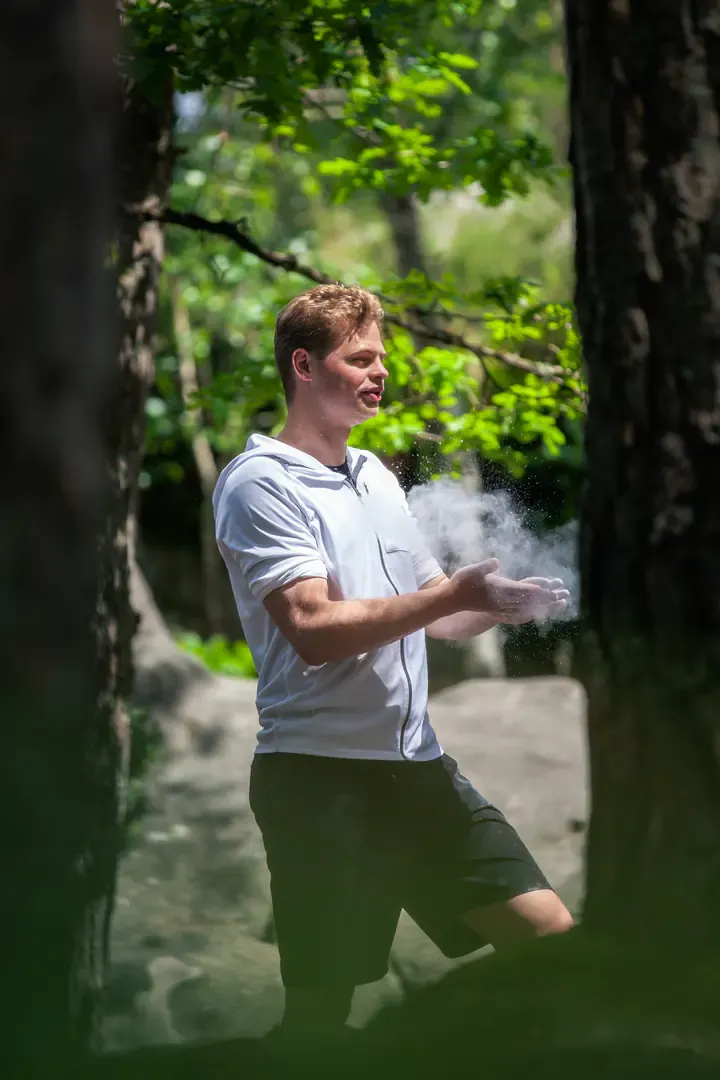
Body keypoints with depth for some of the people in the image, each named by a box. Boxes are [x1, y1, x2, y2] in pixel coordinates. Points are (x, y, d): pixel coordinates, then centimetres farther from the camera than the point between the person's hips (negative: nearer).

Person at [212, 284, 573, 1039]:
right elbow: (315, 630, -20)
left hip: (418, 766, 8)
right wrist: (454, 592, -20)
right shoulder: (260, 484, -8)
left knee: (553, 938, 4)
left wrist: (508, 600, 0)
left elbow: (439, 620, 21)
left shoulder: (376, 478, 17)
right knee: (323, 1007, -2)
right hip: (322, 776, -8)